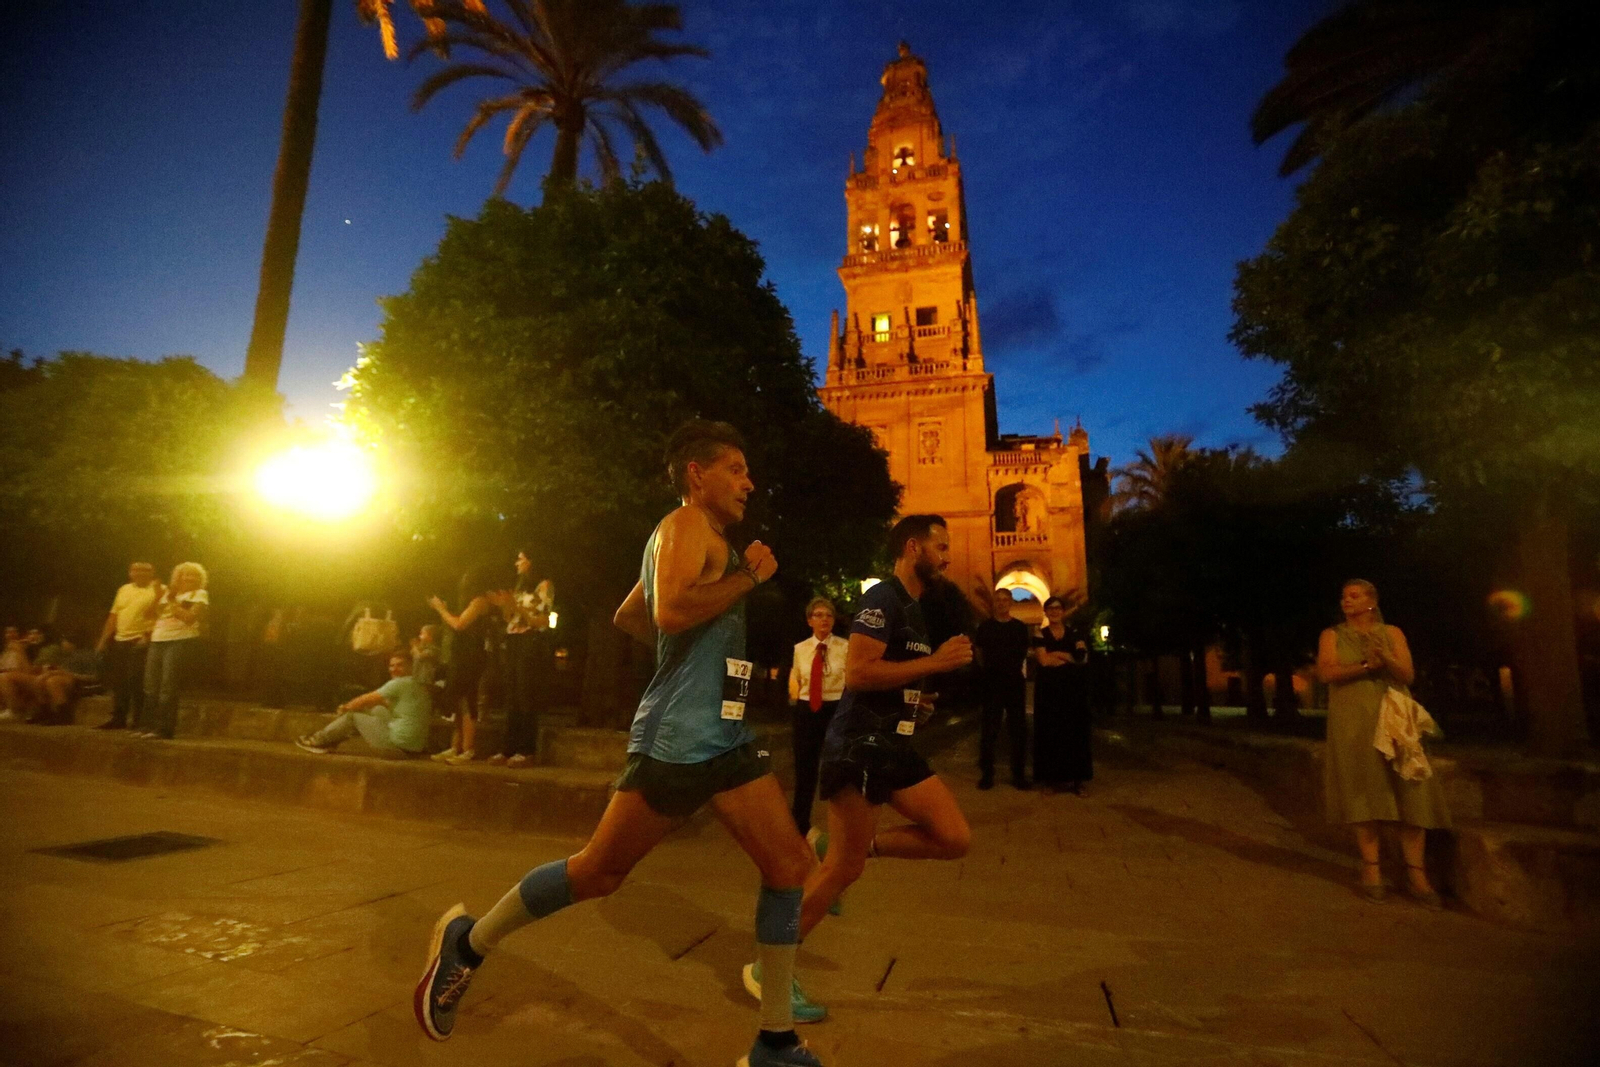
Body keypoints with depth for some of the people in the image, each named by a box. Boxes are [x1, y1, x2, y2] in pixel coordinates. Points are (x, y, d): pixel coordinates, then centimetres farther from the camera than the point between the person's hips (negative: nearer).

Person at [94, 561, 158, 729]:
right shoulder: (124, 589, 16)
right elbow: (114, 616, 18)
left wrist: (147, 636, -22)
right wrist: (104, 639, 15)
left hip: (140, 642, -7)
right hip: (120, 641, 7)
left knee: (137, 683, -6)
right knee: (118, 682, 10)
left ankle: (138, 721, 0)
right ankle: (118, 719, 19)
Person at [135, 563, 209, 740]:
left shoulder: (199, 594, 1)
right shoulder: (166, 591, 18)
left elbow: (190, 617, -12)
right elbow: (149, 613, 11)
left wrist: (172, 601, -10)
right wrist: (157, 597, -4)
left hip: (181, 642, -6)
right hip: (157, 641, 6)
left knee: (168, 688, -9)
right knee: (151, 687, 8)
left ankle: (163, 729, -7)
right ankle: (147, 726, 16)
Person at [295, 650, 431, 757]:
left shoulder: (400, 683, -13)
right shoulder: (421, 686, 13)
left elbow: (367, 699, -5)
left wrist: (346, 707, 15)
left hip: (398, 746, -8)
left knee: (352, 716, 7)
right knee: (376, 709, 19)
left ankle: (318, 741, 27)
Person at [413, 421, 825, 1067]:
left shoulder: (702, 537, 21)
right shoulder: (687, 525, -8)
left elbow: (627, 617, 28)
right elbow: (671, 610, -28)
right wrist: (749, 576, -16)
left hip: (725, 737, 10)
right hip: (677, 739, -10)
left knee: (791, 866, 4)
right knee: (598, 872, 4)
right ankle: (467, 943, 29)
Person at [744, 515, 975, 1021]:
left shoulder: (912, 607, 17)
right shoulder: (882, 599, -13)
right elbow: (856, 672, -25)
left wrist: (915, 703, 12)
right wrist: (936, 662, -21)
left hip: (893, 745, 9)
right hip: (858, 745, -9)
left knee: (955, 837, 1)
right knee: (844, 869, -2)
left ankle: (856, 845, 15)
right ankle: (768, 969, 16)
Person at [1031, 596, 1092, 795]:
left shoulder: (1075, 633, 8)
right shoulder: (1040, 635, 3)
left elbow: (1083, 657, -6)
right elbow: (1043, 660, -11)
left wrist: (1057, 654, -8)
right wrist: (1069, 657, -6)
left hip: (1073, 689, 2)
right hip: (1048, 690, -1)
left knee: (1075, 731, 2)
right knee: (1050, 731, 0)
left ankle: (1077, 779, 9)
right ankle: (1050, 778, 6)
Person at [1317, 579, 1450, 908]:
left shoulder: (1392, 633, 13)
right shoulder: (1332, 635, 9)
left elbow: (1408, 675, 2)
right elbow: (1327, 672, -6)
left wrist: (1386, 658, -16)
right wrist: (1367, 665, -16)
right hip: (1353, 722, -1)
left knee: (1409, 790, -5)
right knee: (1365, 791, -3)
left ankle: (1415, 872, 0)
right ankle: (1371, 868, 1)